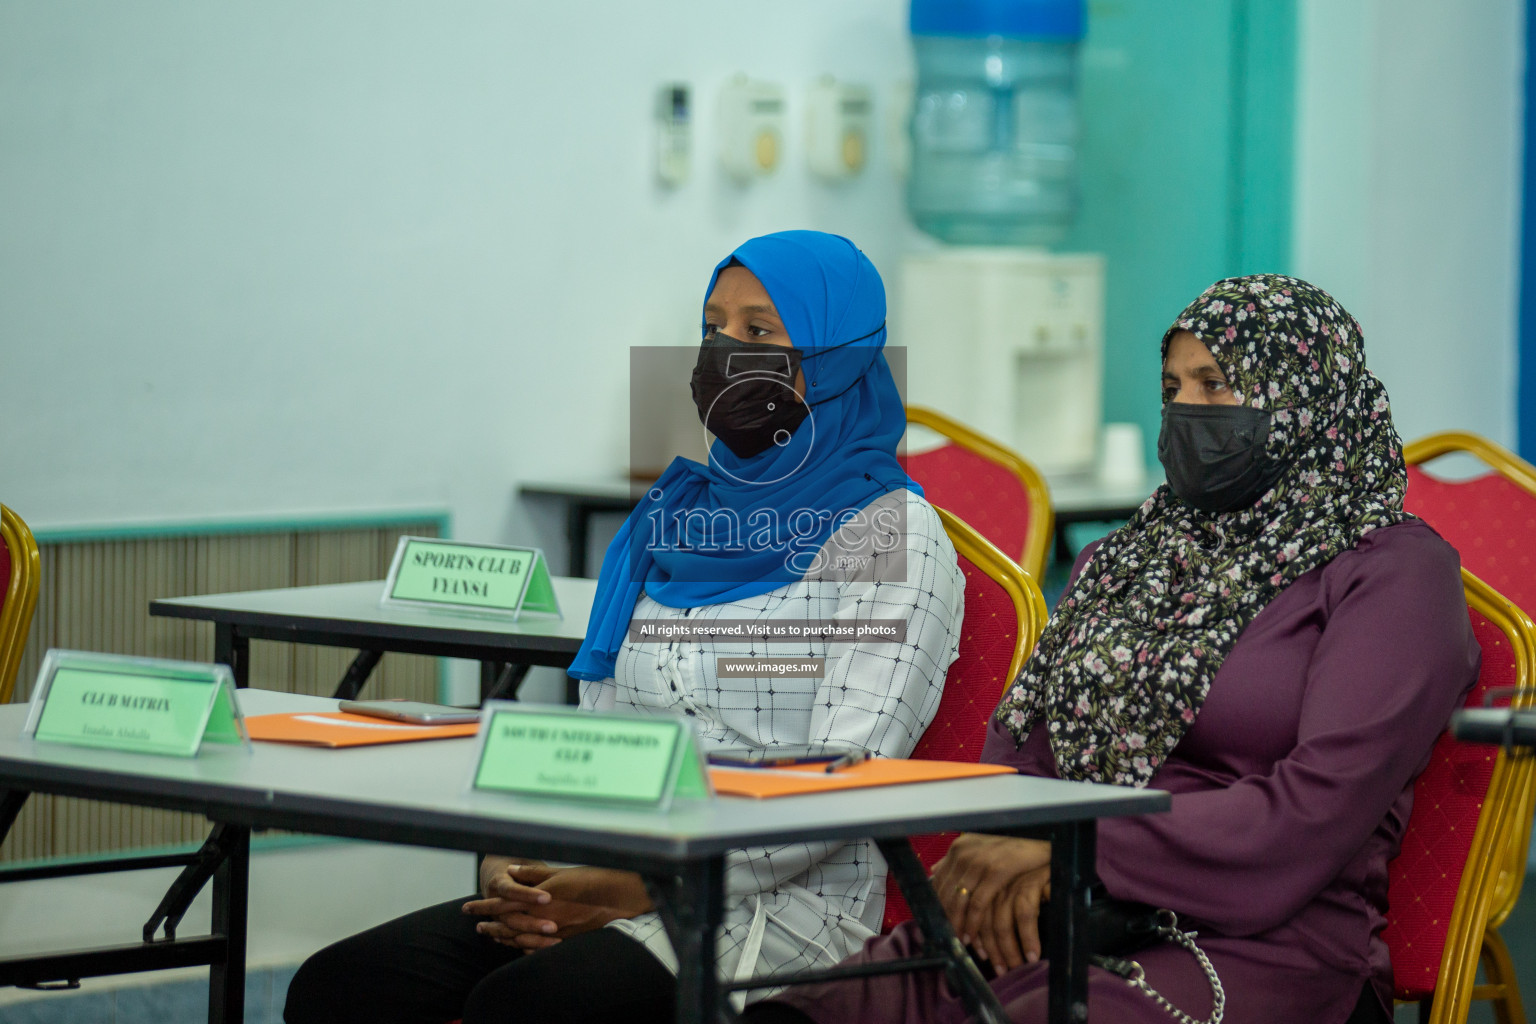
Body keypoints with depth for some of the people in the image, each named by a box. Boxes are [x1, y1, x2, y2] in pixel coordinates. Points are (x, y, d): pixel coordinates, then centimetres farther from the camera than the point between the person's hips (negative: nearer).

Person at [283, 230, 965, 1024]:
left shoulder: (890, 535, -3)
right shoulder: (670, 518, 18)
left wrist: (641, 885, -18)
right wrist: (513, 859, -3)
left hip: (770, 905, -6)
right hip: (605, 884, 6)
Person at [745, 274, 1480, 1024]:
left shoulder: (1396, 574, 2)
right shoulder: (1125, 561, 25)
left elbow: (1313, 814, -11)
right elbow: (1020, 746, 18)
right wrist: (990, 865, -7)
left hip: (1250, 951, -6)